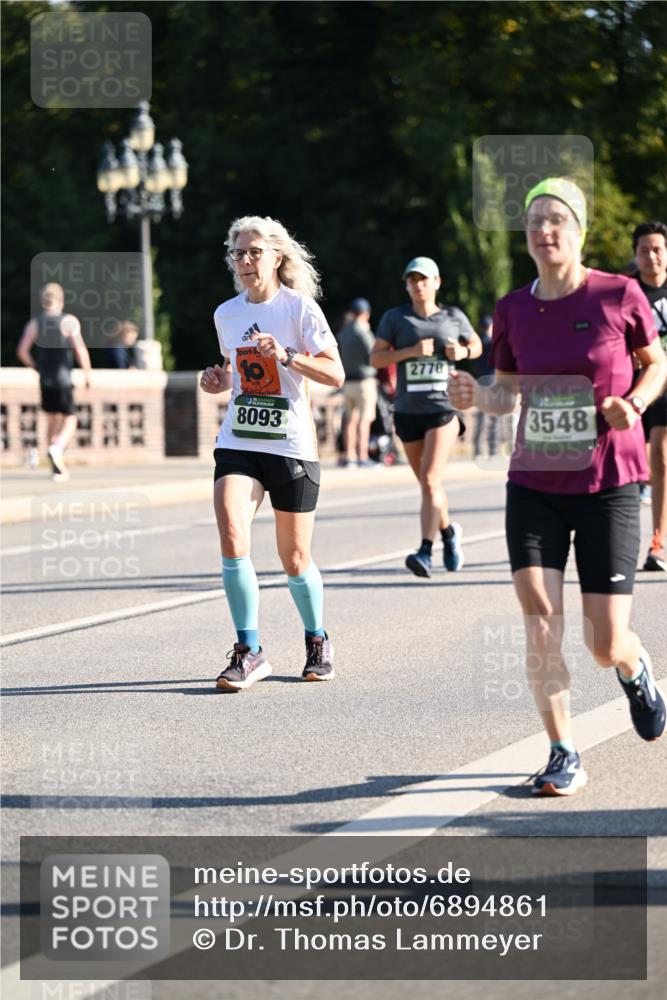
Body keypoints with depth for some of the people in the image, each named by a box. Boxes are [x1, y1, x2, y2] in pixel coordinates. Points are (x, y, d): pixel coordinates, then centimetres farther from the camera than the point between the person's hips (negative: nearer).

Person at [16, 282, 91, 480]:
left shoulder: (34, 324, 4)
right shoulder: (69, 321, -8)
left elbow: (22, 351, -1)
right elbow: (80, 350, -15)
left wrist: (35, 367, 14)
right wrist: (87, 373, -4)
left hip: (45, 380, 4)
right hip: (63, 378, -4)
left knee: (52, 420, 15)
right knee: (69, 421, 3)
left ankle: (59, 468, 15)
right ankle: (57, 449, -27)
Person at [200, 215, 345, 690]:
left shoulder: (300, 307, -5)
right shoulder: (226, 314, 10)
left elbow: (335, 374, -11)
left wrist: (286, 355, -25)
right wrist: (220, 380, 4)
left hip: (292, 446, -3)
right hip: (238, 442, 3)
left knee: (294, 558, 5)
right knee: (232, 539, -19)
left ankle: (318, 640, 31)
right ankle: (249, 651, -12)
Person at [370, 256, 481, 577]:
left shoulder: (454, 318, 7)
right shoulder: (395, 318, 5)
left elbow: (476, 345, 22)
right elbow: (375, 357, -1)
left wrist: (463, 352, -1)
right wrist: (410, 351, -15)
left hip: (444, 409, -2)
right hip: (408, 411, 2)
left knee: (430, 480, -17)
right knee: (427, 483, 14)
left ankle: (425, 551, -23)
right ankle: (448, 531, 40)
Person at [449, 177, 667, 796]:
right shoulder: (513, 311, 2)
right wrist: (474, 396, -9)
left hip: (608, 488, -2)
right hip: (534, 486, 2)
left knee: (606, 645, -3)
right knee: (540, 623, -11)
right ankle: (563, 757, 1)